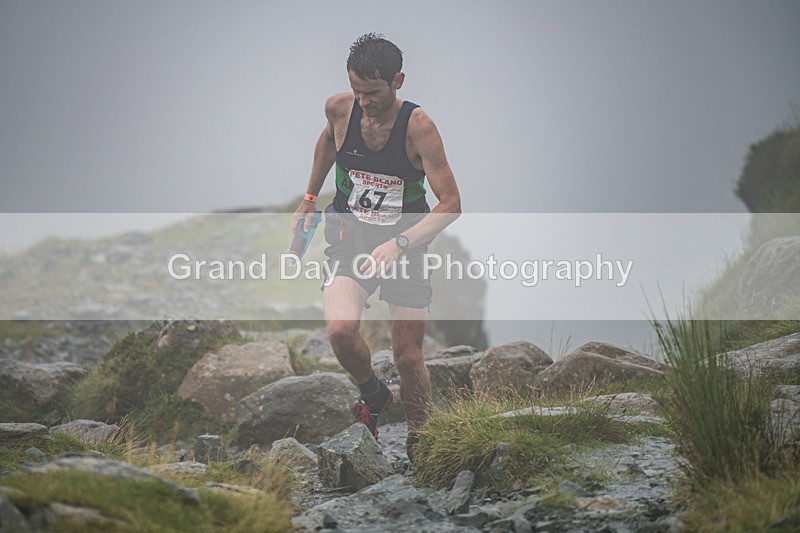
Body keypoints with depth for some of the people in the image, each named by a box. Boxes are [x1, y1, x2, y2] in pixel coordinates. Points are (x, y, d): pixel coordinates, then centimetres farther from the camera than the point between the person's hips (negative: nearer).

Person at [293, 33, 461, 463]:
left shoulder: (418, 126, -22)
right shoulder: (339, 109, -11)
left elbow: (450, 203, -23)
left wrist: (399, 243, -35)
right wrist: (310, 198, 19)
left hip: (407, 247, -2)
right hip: (350, 240, 2)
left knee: (408, 356, 0)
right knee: (340, 330, -24)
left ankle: (417, 443, 24)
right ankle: (373, 395, 7)